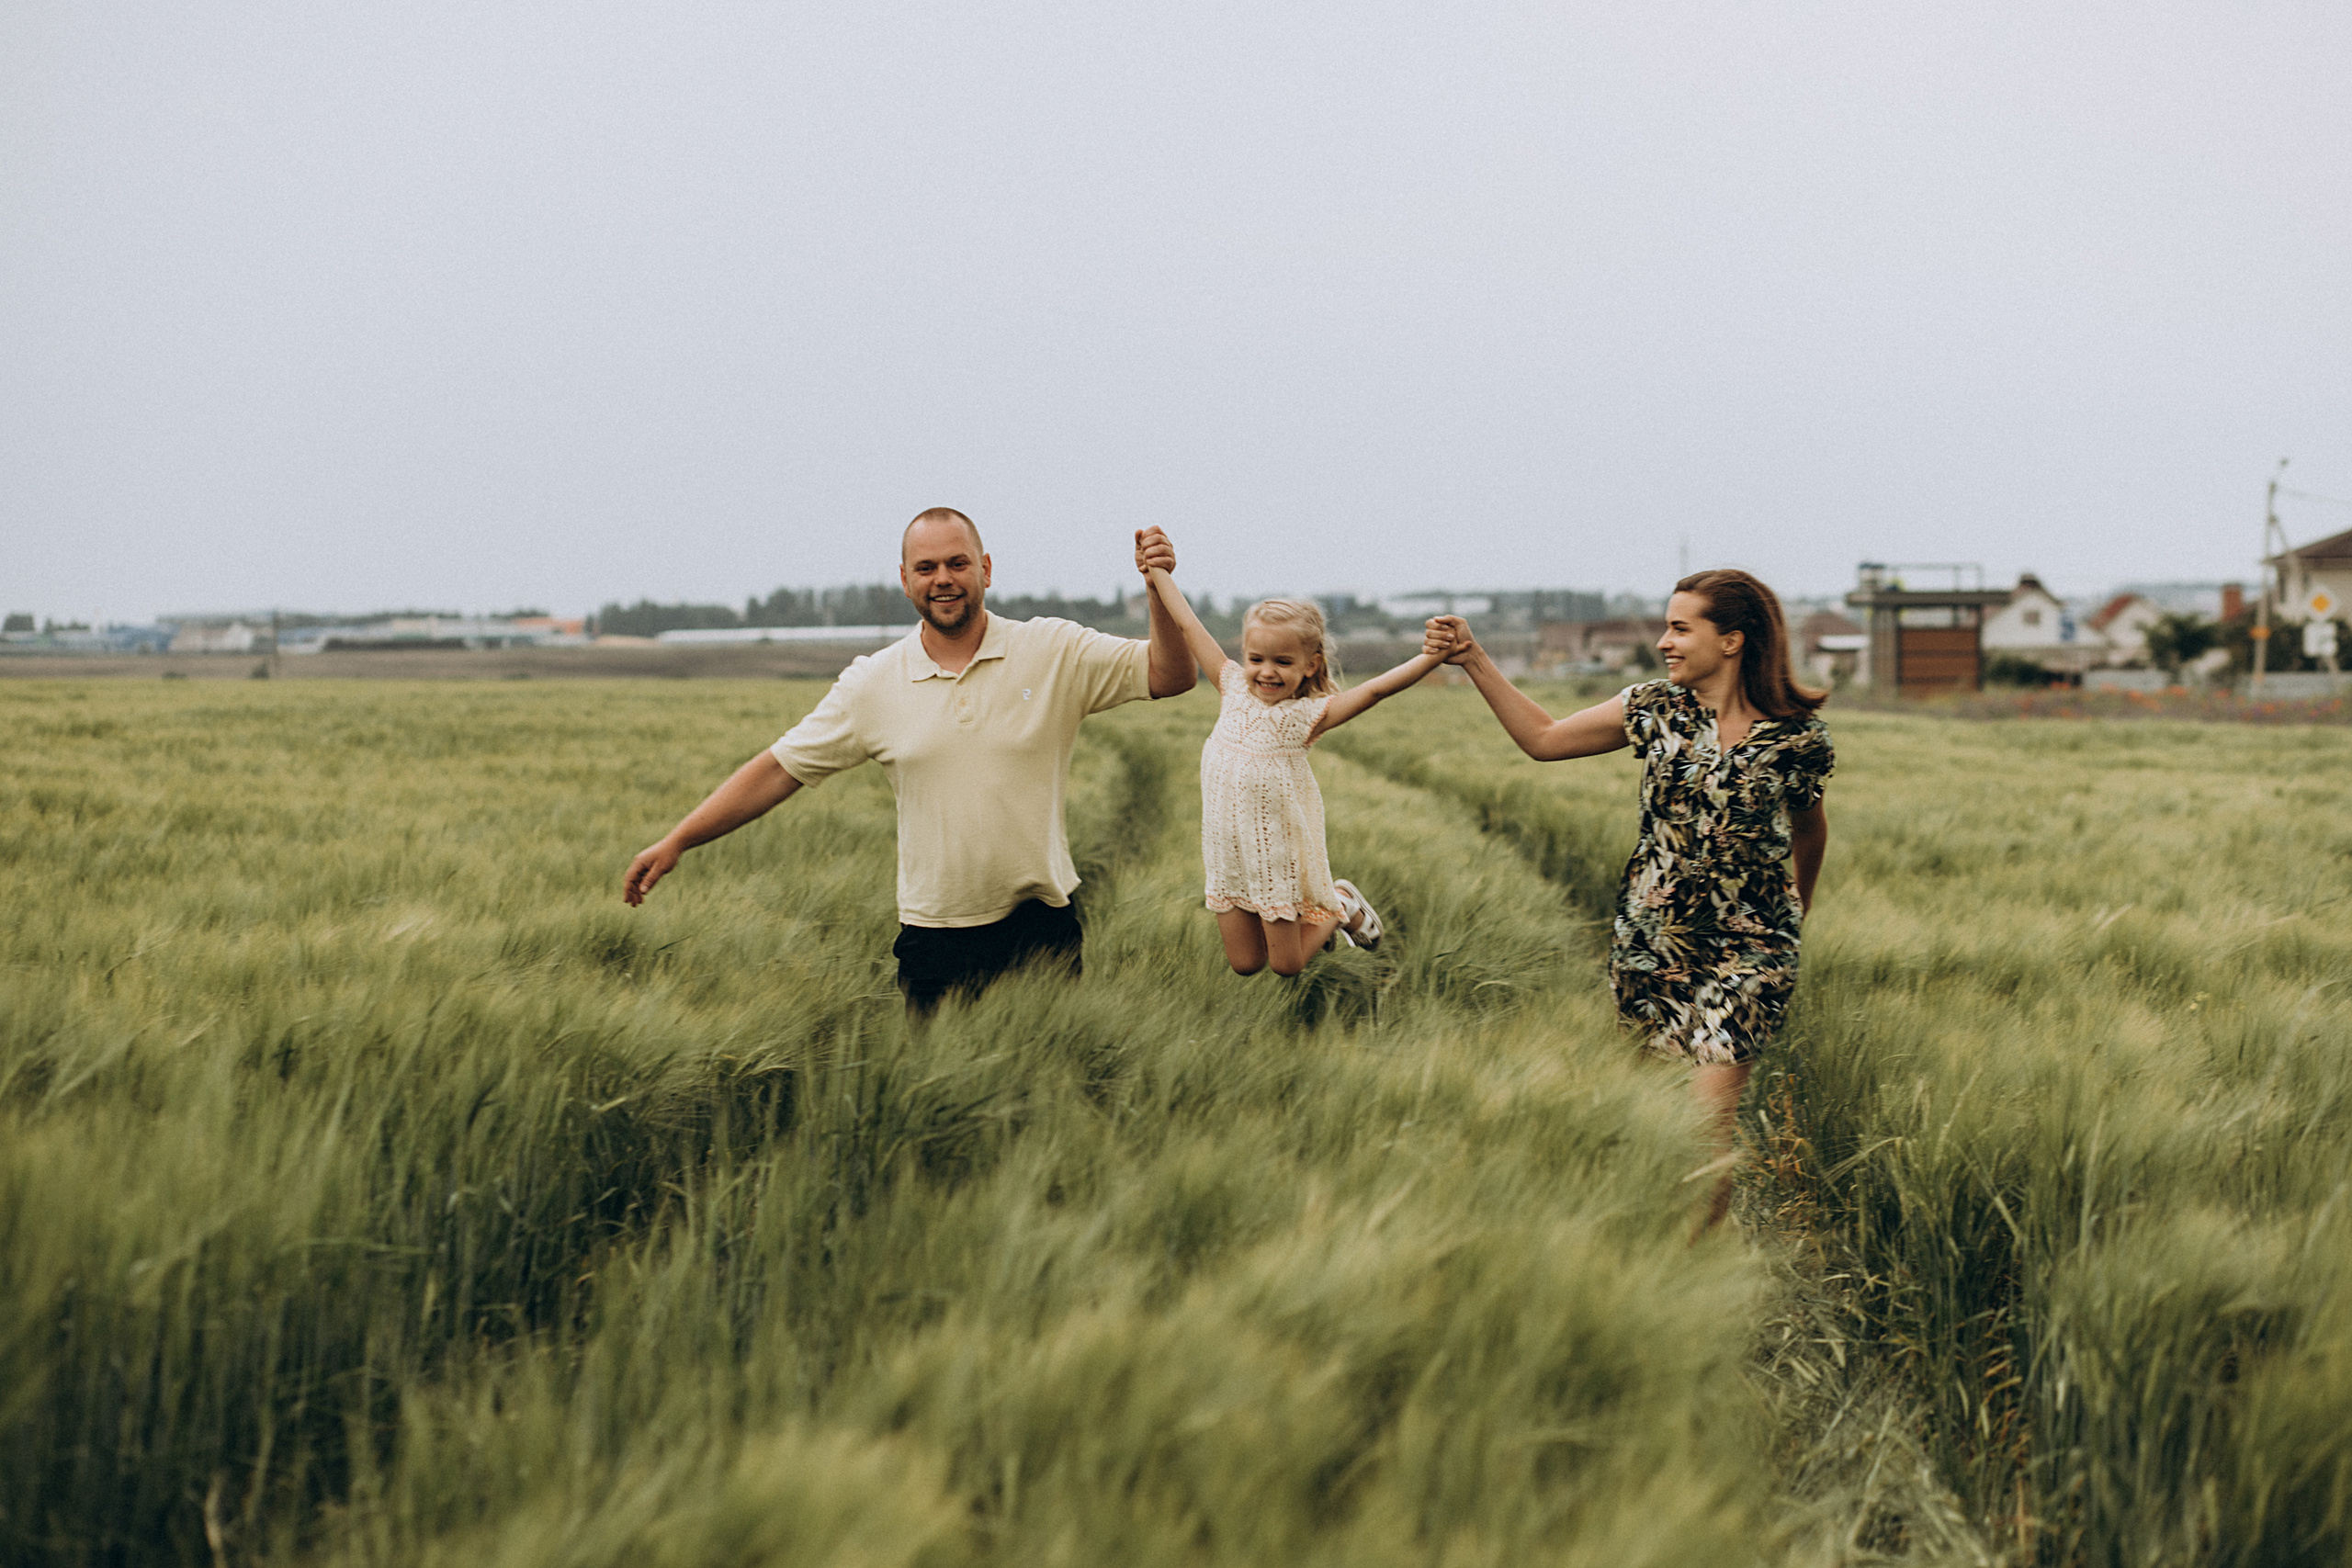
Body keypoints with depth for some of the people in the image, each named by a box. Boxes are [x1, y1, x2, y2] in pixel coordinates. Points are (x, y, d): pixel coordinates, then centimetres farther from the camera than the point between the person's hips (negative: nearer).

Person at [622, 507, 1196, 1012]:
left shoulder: (1054, 651, -1)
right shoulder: (873, 684, 2)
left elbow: (1168, 676, -1)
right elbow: (780, 768, 4)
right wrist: (677, 841, 0)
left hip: (1041, 932, -1)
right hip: (935, 938, 1)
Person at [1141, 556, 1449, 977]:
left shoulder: (1309, 714, -14)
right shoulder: (1234, 690, -2)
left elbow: (1376, 689, -24)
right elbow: (1190, 625, 4)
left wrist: (1436, 655, -35)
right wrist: (1157, 570, 11)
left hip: (1280, 851, -4)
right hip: (1229, 850, 4)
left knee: (1287, 966, 7)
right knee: (1244, 965, 12)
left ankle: (1339, 908, 33)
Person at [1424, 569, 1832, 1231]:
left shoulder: (1797, 736, -6)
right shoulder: (1656, 707, 0)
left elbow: (1809, 828, 13)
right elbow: (1543, 738, 7)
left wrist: (1798, 910, 27)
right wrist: (1473, 660, 0)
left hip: (1746, 946, -3)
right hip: (1649, 935, 3)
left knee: (1710, 1109, -11)